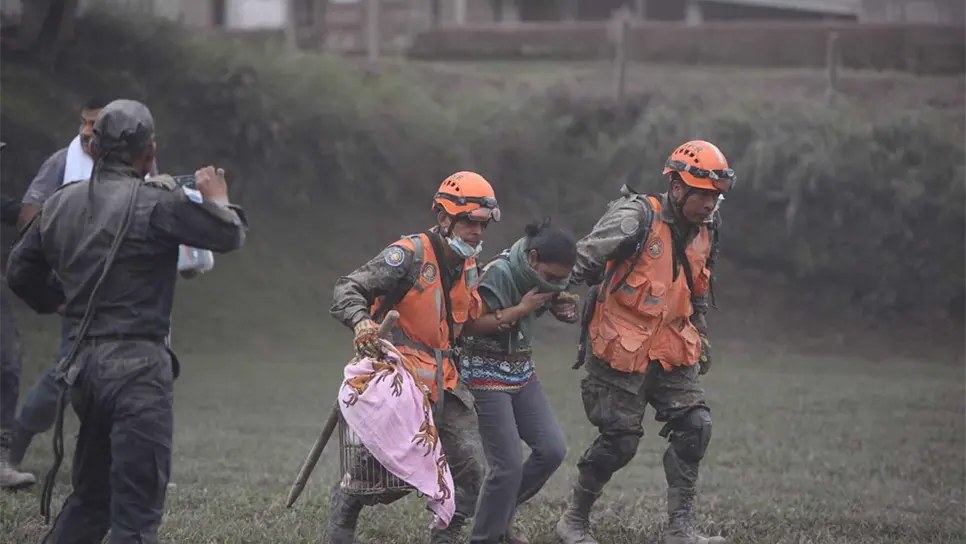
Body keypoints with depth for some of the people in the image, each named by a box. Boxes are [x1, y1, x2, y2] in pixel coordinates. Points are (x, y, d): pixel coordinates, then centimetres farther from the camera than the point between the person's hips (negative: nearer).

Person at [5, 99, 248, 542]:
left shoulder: (61, 203, 10)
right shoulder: (158, 201, -11)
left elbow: (20, 271, 17)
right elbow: (229, 235, -8)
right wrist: (218, 200, 12)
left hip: (84, 364, 7)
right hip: (137, 368, -7)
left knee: (90, 497, 22)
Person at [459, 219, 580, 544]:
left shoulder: (549, 274, 0)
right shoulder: (499, 273, -22)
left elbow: (564, 311, 15)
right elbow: (471, 324, -24)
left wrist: (566, 306, -9)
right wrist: (521, 309, -24)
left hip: (522, 371, 7)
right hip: (486, 372, -7)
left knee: (553, 449, -1)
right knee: (509, 465, -11)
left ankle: (502, 514, 19)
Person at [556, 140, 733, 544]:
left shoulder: (704, 233, 8)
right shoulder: (637, 219, -17)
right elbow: (583, 261, -20)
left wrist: (701, 338, 26)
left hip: (673, 350, 7)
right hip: (622, 350, -7)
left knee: (694, 427, -7)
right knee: (618, 442, -3)